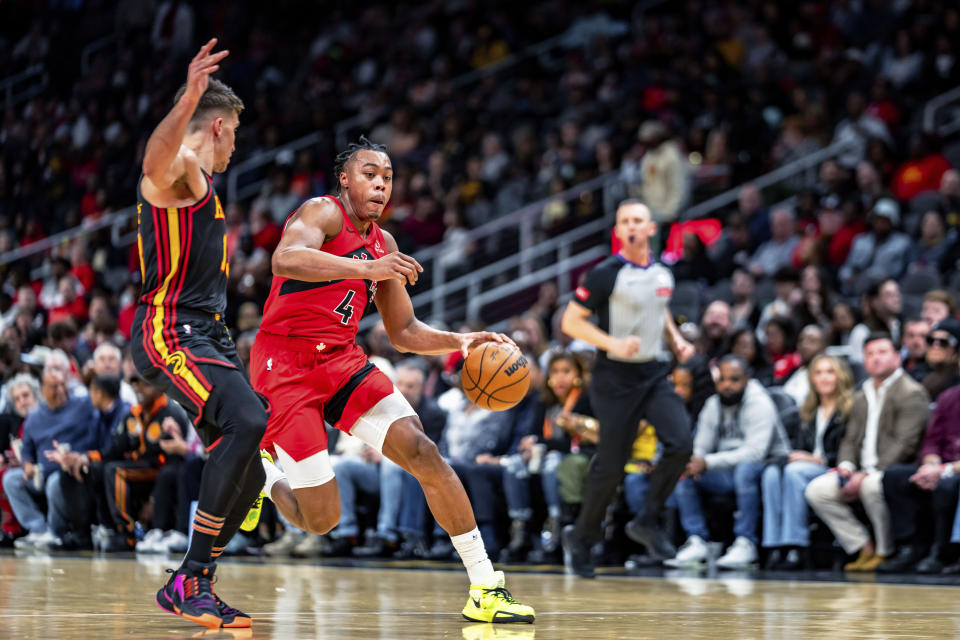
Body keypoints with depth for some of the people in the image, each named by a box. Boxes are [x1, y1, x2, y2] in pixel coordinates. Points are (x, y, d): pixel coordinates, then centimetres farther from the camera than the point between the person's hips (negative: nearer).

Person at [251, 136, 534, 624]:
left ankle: (485, 589, -8)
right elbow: (286, 259, -32)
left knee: (423, 452, -13)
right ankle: (261, 476, 26)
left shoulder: (383, 245, 14)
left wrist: (459, 342, 2)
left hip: (342, 360, 7)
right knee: (321, 520, -9)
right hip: (285, 365, -7)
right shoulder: (324, 213, -9)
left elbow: (404, 333, 21)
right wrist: (367, 269, -41)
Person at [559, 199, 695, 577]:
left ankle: (647, 523, 1)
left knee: (681, 444, -16)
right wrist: (612, 344, -22)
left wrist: (676, 340, 8)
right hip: (616, 379, -5)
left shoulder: (663, 274, 8)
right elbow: (571, 321, -10)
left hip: (655, 375, 5)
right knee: (611, 465, -2)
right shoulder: (606, 274, -10)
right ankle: (581, 538, 19)